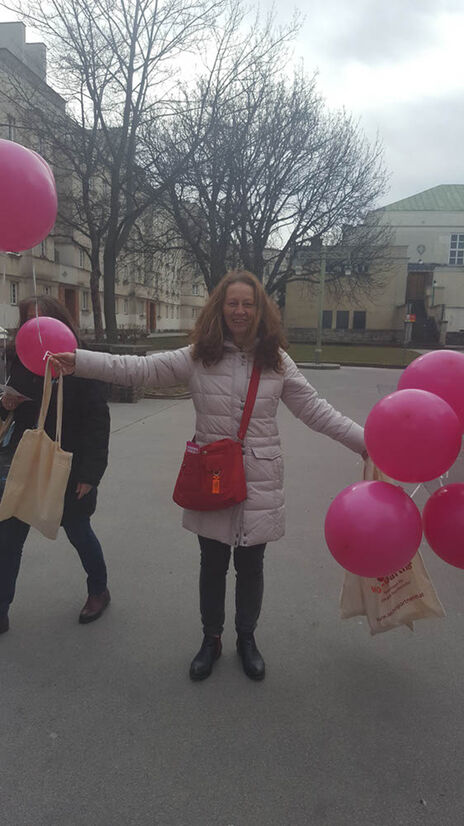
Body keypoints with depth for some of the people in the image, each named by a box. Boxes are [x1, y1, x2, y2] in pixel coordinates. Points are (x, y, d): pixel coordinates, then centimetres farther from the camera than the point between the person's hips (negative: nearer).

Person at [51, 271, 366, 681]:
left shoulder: (276, 361, -1)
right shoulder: (198, 356, -3)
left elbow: (315, 409, 0)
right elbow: (139, 369, -7)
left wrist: (365, 441, -6)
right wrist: (79, 361, -16)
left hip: (259, 483, 0)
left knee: (250, 565, 14)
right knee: (212, 564, 15)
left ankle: (247, 638, 40)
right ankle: (211, 638, 39)